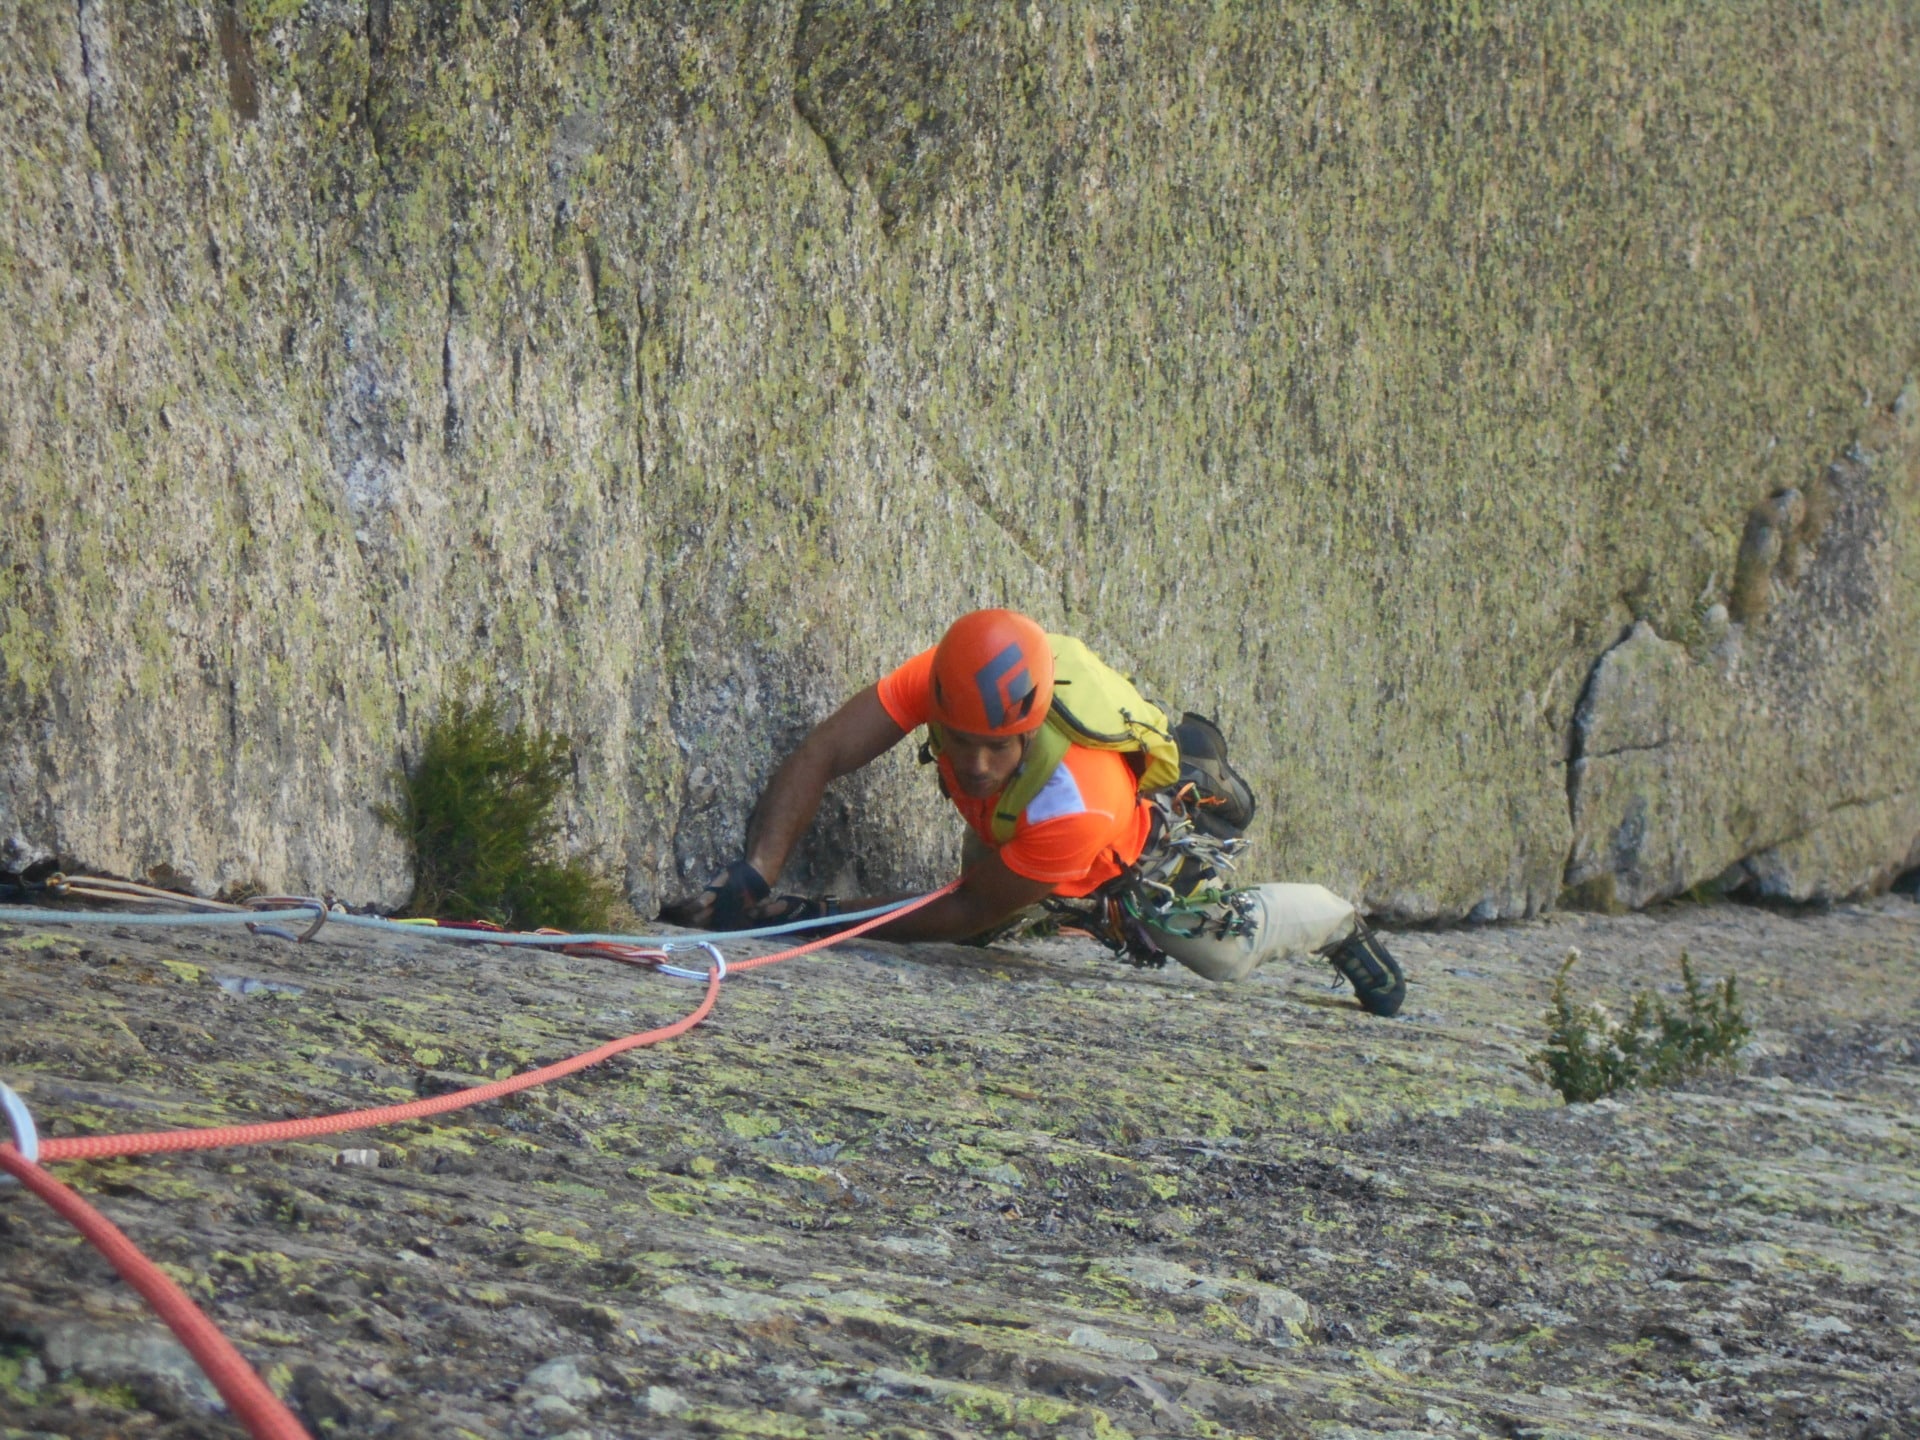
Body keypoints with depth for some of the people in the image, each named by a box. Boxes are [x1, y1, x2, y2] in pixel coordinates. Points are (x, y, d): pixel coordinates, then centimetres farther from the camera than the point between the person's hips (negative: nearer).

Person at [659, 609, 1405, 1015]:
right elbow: (821, 756, -41)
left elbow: (972, 912, -37)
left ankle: (1340, 925, 45)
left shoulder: (1075, 806, -51)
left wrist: (819, 917, -38)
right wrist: (753, 877, -54)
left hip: (1148, 844, -5)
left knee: (1226, 952, 13)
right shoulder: (945, 679, -41)